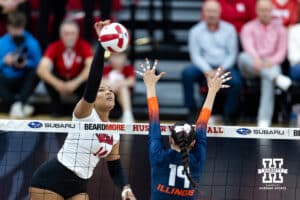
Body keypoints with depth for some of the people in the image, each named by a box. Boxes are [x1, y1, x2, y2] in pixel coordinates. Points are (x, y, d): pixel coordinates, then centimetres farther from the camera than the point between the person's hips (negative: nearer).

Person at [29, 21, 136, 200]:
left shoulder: (114, 134, 11)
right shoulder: (85, 113, -9)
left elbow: (115, 169, 15)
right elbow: (93, 80, -26)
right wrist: (101, 45, -36)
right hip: (50, 180, -8)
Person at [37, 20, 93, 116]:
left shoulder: (84, 46, -19)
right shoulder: (54, 47, -19)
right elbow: (41, 69, -31)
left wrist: (76, 82, -45)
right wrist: (57, 83, -47)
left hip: (78, 81, 0)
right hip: (60, 81, 1)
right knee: (47, 77, -31)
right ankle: (57, 108, -9)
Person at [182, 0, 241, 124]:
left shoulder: (229, 29, 6)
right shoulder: (196, 31, 5)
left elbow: (232, 54, 3)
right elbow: (196, 55, 0)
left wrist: (221, 70, -13)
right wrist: (208, 71, -17)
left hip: (224, 66, -1)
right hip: (204, 67, 1)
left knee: (235, 81, -33)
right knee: (187, 73, -30)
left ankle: (229, 115, -14)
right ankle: (192, 111, -18)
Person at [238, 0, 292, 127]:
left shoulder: (279, 29, 17)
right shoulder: (249, 27, 13)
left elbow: (282, 51, 5)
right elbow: (248, 46, -9)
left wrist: (272, 61, -18)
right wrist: (256, 59, -31)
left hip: (270, 65, -1)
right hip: (251, 67, 1)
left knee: (268, 79, -38)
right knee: (243, 56, -35)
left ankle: (264, 121, -51)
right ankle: (277, 77, -52)